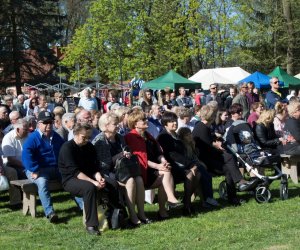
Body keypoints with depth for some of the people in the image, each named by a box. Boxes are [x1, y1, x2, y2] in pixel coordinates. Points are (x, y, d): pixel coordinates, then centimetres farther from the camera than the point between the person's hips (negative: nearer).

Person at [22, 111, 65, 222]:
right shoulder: (33, 138, -9)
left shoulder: (56, 137, 13)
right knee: (42, 182, -36)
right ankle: (49, 212, -40)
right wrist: (35, 171, -29)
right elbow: (26, 155, -21)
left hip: (56, 169, 6)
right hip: (39, 170, -6)